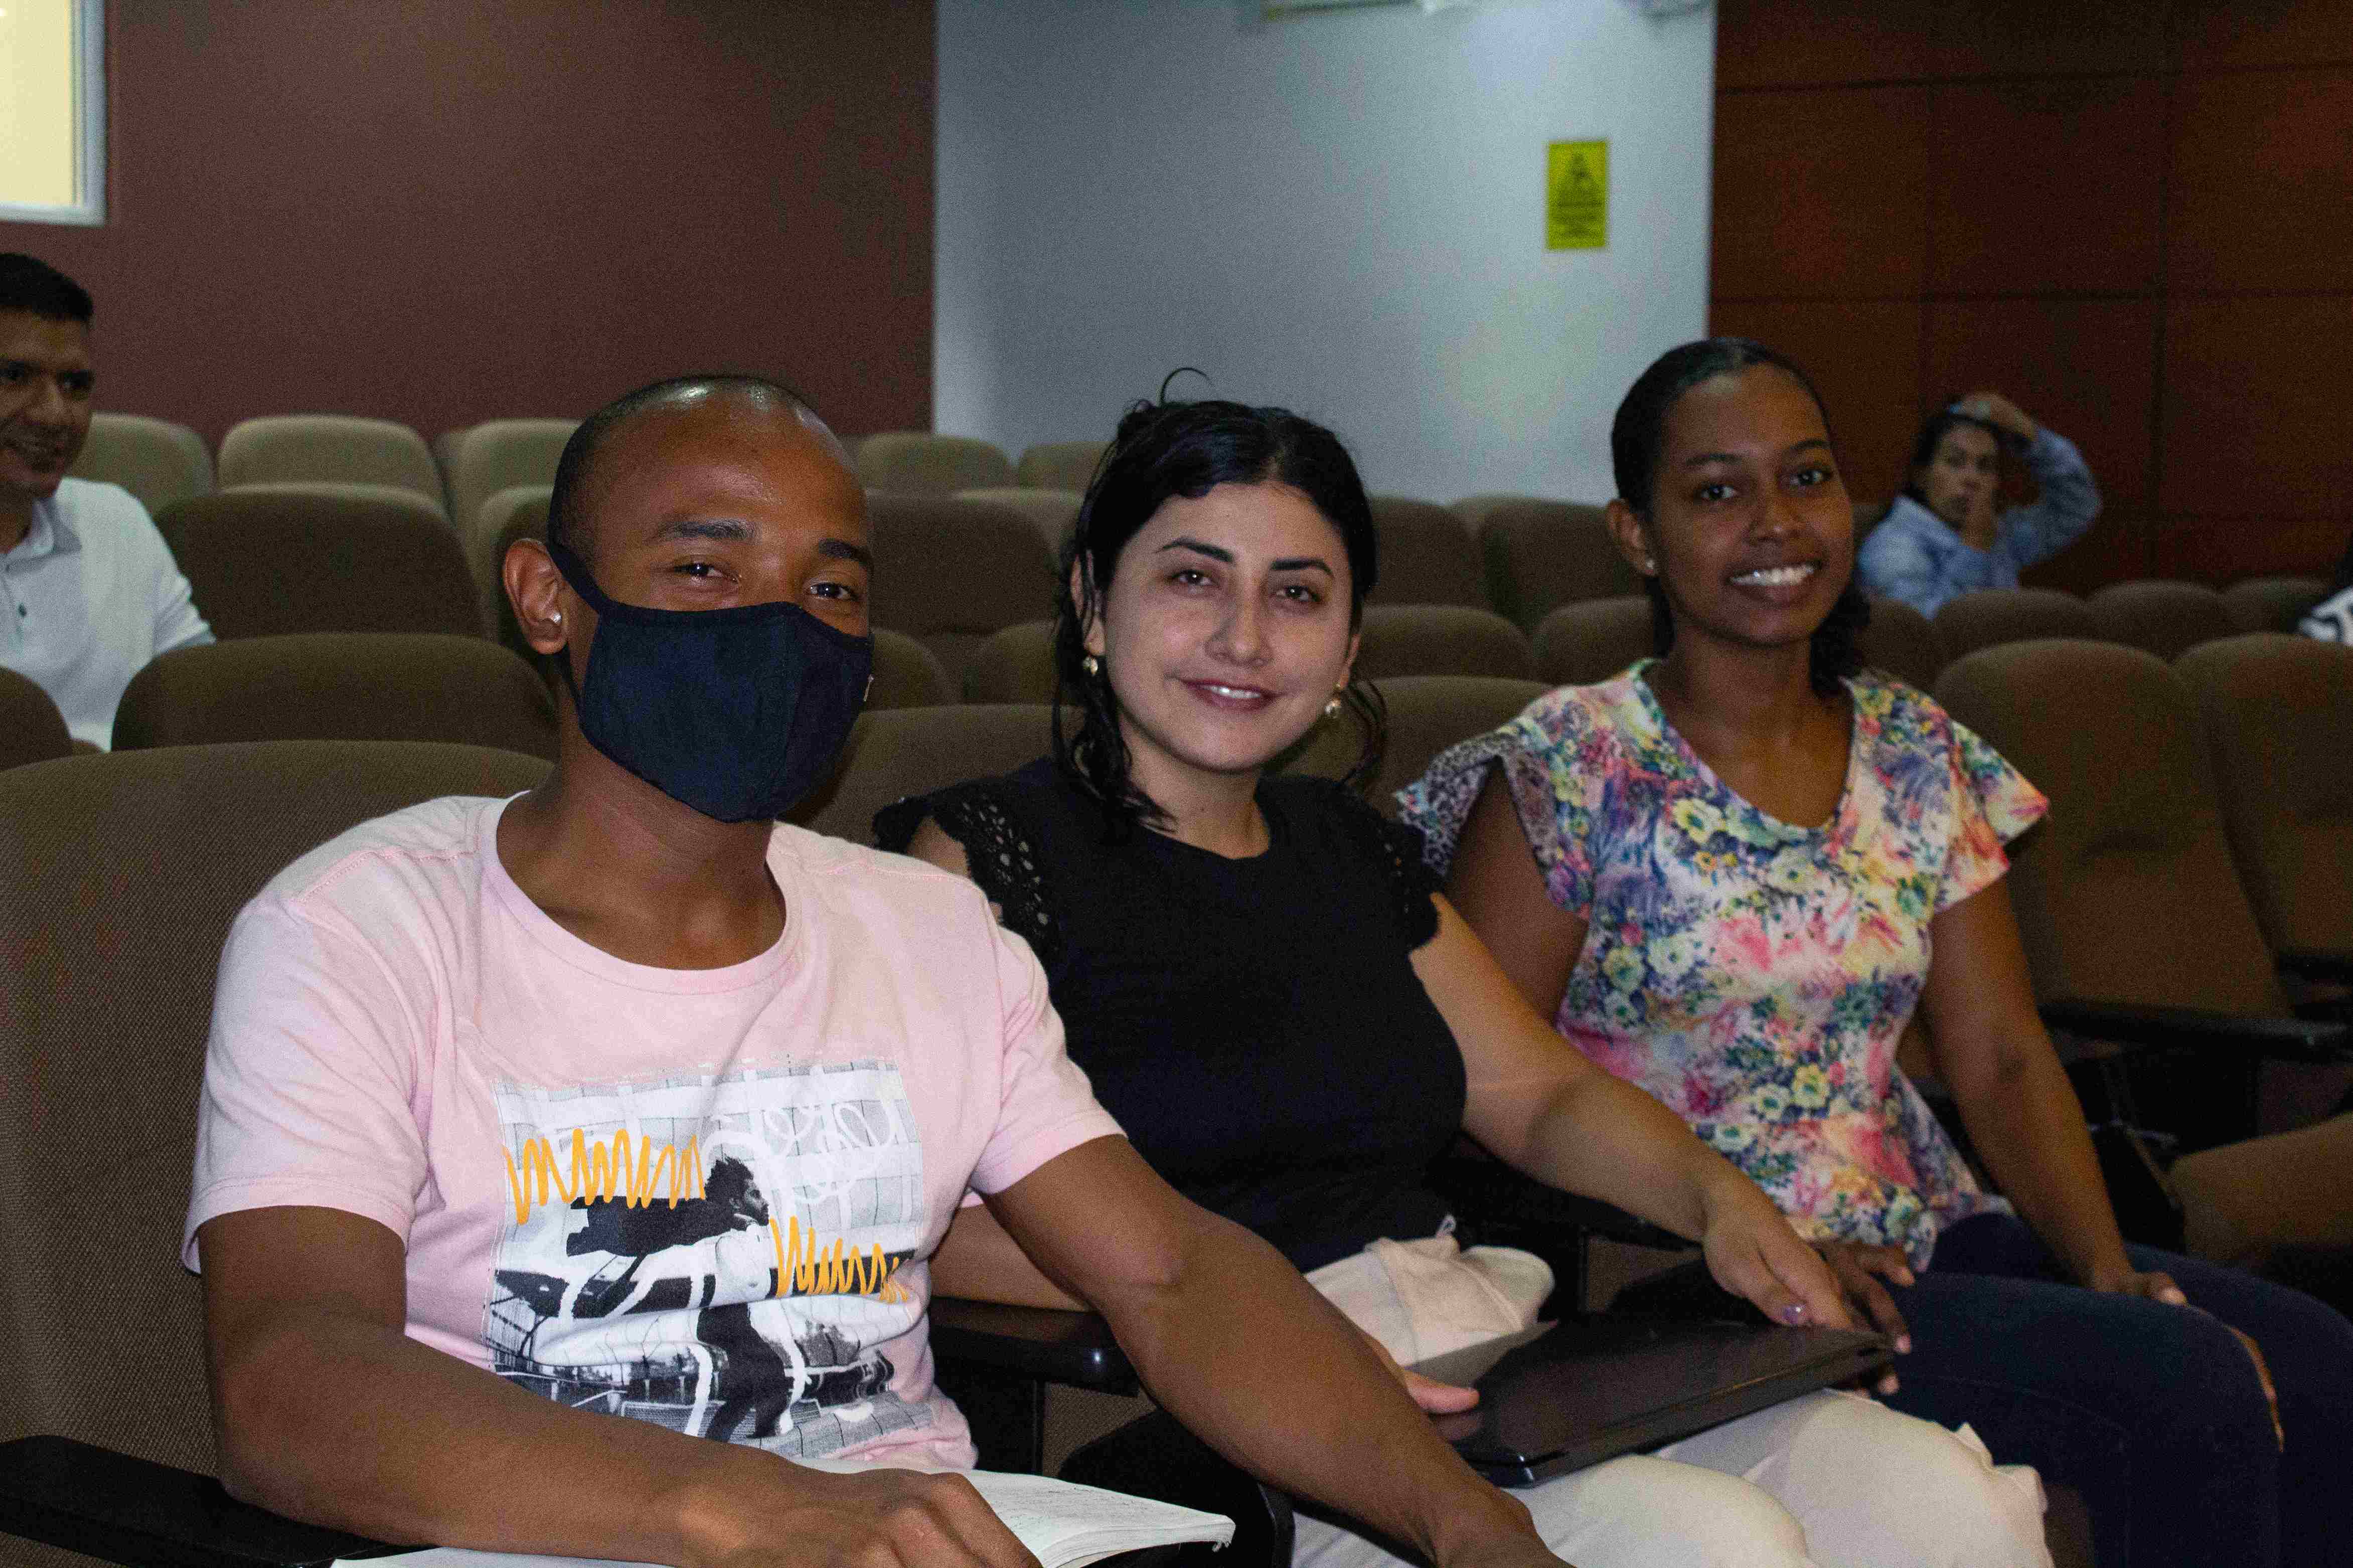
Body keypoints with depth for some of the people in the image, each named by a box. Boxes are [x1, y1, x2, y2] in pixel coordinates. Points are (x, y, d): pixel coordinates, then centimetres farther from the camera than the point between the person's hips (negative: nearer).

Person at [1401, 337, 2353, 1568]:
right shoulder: (1572, 772, -8)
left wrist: (2104, 1264, -8)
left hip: (1916, 1234, 6)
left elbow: (2000, 1058, 8)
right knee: (2189, 1387, -23)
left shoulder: (1918, 757, 10)